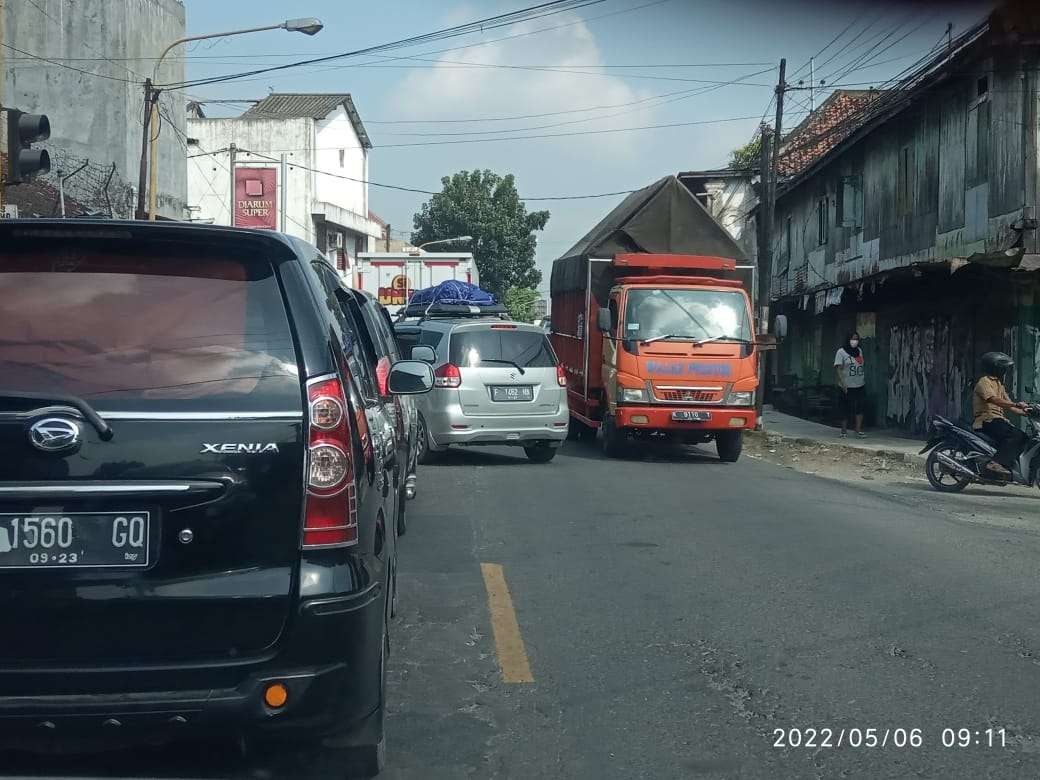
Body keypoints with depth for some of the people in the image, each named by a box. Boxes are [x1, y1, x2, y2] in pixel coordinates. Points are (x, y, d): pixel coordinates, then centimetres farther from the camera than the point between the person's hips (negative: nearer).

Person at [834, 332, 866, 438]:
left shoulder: (859, 351, 13)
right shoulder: (841, 352, -5)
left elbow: (861, 367, 19)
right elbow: (838, 368, -12)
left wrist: (865, 380, 15)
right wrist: (842, 383, -21)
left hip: (860, 385, 5)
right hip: (848, 386, -5)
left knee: (859, 408, 1)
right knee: (847, 409, 0)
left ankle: (858, 430, 4)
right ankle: (844, 430, 11)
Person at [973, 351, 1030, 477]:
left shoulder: (999, 384, 25)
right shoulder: (984, 382, -6)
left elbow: (1007, 405, 22)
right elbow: (994, 400, -23)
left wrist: (1024, 411, 7)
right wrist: (1016, 404, -30)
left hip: (999, 420, 10)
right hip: (987, 420, -10)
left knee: (1024, 438, -3)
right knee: (1015, 436, -29)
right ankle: (997, 463, -37)